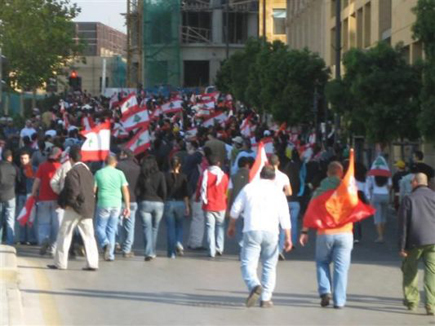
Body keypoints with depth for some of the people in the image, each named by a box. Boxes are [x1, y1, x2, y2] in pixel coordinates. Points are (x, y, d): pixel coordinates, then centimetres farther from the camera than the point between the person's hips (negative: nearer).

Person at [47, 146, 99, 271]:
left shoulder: (73, 171, -13)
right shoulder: (87, 170, 12)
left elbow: (74, 190, -21)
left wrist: (68, 203, -11)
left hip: (75, 208, -7)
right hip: (88, 208, 7)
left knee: (64, 234, 3)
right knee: (88, 236, 6)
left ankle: (60, 263, 5)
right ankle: (92, 263, 2)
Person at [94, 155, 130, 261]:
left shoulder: (99, 173, 1)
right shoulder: (119, 173, 4)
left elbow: (93, 190, 2)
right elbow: (125, 190, 1)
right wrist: (127, 206, 4)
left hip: (103, 203, -2)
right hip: (116, 204, 2)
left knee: (100, 227, 8)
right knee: (111, 230, 11)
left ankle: (105, 243, -22)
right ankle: (110, 254, 8)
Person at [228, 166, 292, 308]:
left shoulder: (249, 188, 8)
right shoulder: (277, 192, 7)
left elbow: (236, 209, 11)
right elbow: (284, 217, 2)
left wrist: (231, 225, 27)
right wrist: (288, 237, 5)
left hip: (252, 231, -1)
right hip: (271, 232, 1)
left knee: (248, 263, -3)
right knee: (269, 266, 12)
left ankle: (255, 285, -32)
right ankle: (266, 299, 8)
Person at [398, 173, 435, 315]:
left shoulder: (409, 199, 0)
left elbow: (403, 224, -2)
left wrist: (402, 246, 0)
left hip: (415, 241, -1)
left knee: (410, 270, 17)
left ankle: (412, 300, 24)